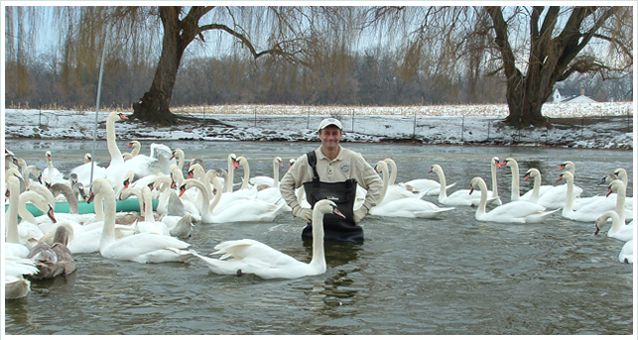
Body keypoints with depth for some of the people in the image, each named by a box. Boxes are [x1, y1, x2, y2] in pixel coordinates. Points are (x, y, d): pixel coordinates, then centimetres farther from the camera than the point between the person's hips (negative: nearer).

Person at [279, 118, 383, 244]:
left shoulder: (353, 159, 3)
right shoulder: (307, 161, 3)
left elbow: (376, 183, 10)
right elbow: (285, 184, 13)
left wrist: (363, 210, 5)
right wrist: (297, 209, 5)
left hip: (347, 230, 0)